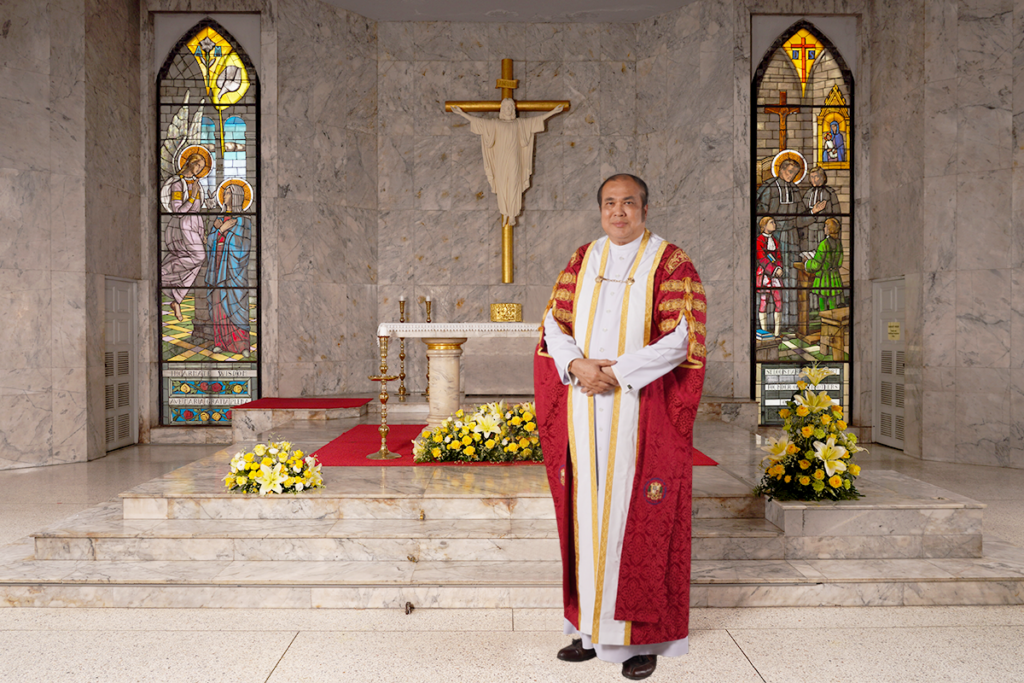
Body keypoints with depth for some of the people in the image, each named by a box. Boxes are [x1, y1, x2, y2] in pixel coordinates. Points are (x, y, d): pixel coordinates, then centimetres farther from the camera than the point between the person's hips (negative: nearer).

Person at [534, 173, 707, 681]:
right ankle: (592, 628, 20)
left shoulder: (670, 263, -2)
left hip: (640, 409, -4)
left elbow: (680, 339, -10)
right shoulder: (582, 260, 12)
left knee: (637, 518, 0)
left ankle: (646, 637, 14)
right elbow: (555, 322, 7)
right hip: (584, 412, 4)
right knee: (588, 515, 8)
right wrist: (577, 365, -13)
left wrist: (617, 371, -17)